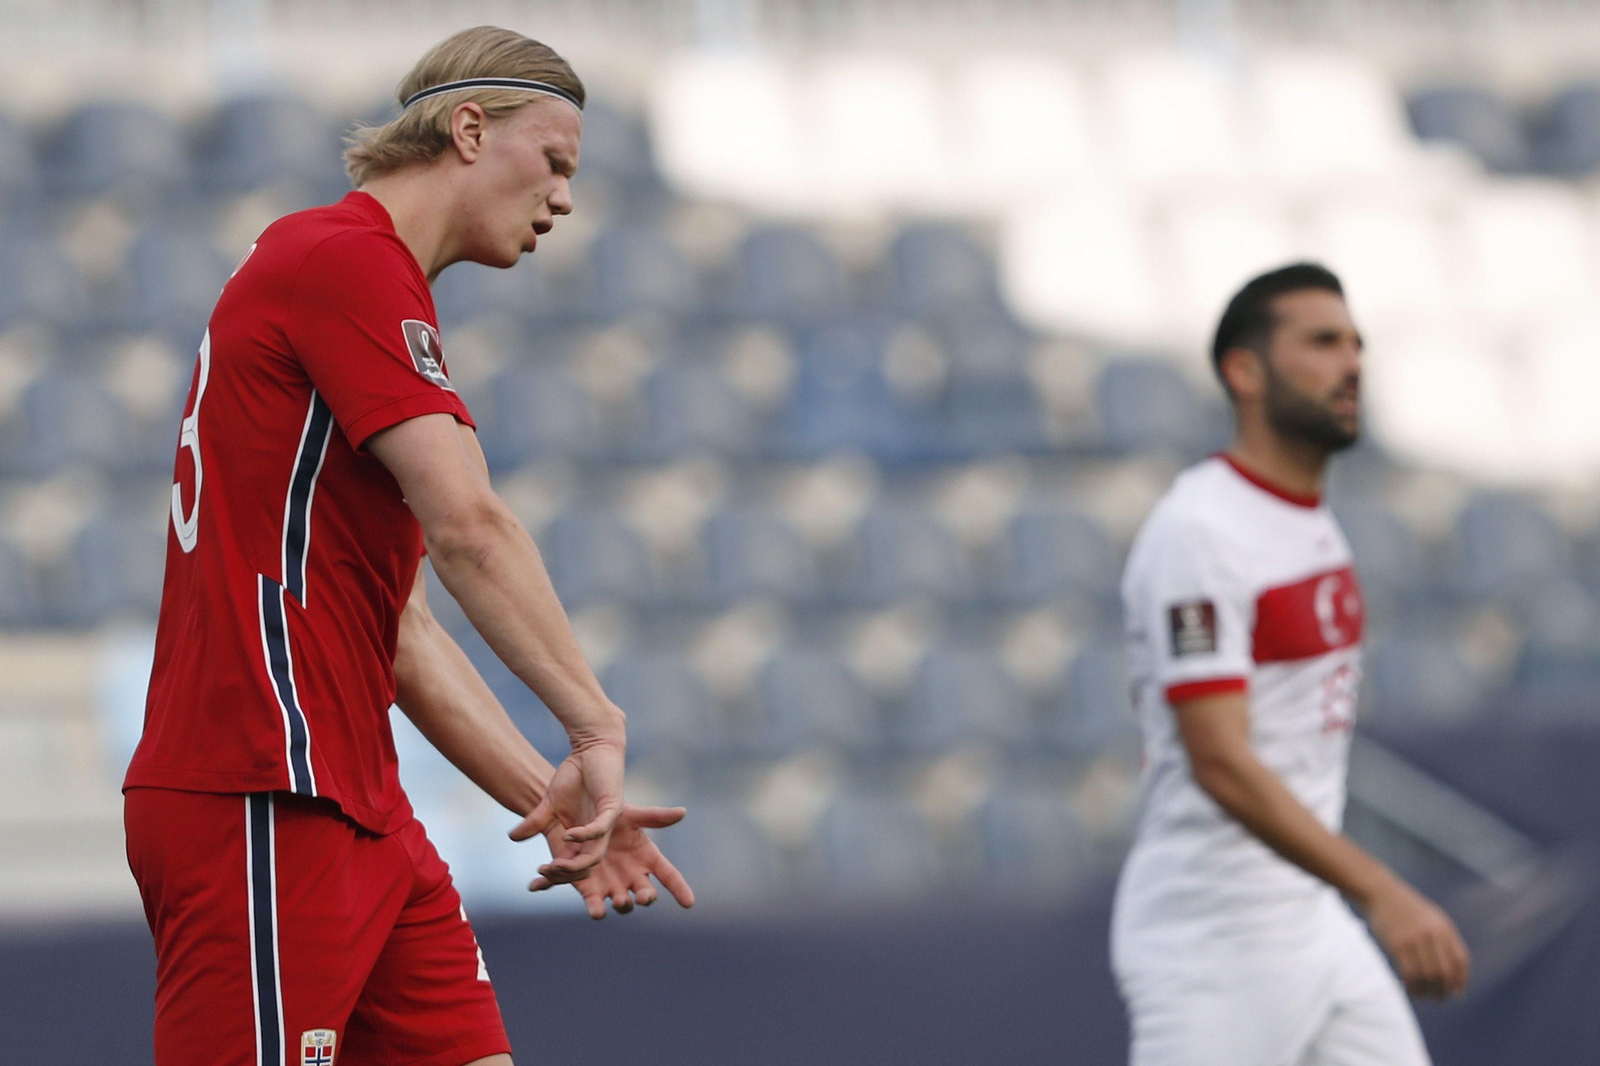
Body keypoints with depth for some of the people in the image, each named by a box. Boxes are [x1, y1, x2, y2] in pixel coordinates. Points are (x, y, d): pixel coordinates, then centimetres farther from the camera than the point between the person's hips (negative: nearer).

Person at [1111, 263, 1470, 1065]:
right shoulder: (1200, 532, -18)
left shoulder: (1310, 516, 12)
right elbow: (1221, 765, -26)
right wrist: (1380, 893, -34)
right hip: (1212, 938, -9)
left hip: (1312, 921, 9)